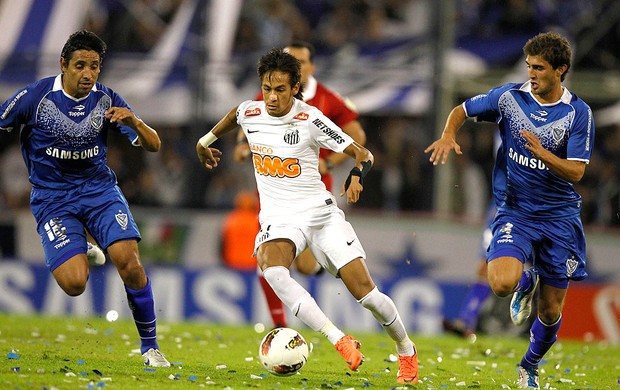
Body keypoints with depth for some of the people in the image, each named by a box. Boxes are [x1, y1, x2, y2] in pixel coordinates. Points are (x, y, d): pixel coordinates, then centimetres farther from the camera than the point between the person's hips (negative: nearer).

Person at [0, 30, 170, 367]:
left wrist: (133, 121, -24)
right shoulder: (34, 98, -13)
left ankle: (150, 346, -3)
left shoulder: (107, 100, -4)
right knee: (74, 283, -20)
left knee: (128, 261, -20)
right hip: (52, 198, -2)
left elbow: (152, 145, -4)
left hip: (99, 188, 2)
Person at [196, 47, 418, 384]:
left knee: (364, 290, -8)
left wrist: (356, 175, -31)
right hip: (278, 219, 2)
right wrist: (206, 141, 40)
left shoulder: (310, 119, -12)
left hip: (320, 213, -2)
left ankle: (406, 351, 20)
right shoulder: (249, 113, -1)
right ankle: (340, 341, -36)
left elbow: (362, 153, -10)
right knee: (272, 269, -33)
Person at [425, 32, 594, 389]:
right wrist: (449, 135, -11)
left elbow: (576, 172, -13)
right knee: (502, 284, -26)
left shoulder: (578, 113, -8)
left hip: (559, 216, 0)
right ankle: (526, 283, 13)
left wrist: (541, 152, -29)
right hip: (515, 211, 0)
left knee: (551, 312, 5)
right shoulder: (510, 96, -3)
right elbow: (462, 110, 10)